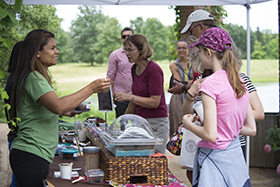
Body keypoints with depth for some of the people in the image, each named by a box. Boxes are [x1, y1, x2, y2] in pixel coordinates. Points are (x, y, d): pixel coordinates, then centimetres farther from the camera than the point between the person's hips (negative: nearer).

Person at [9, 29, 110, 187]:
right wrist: (91, 89, -24)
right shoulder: (33, 78, -15)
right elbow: (58, 105, -30)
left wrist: (64, 112, 12)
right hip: (31, 156, -10)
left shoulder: (38, 77, 17)